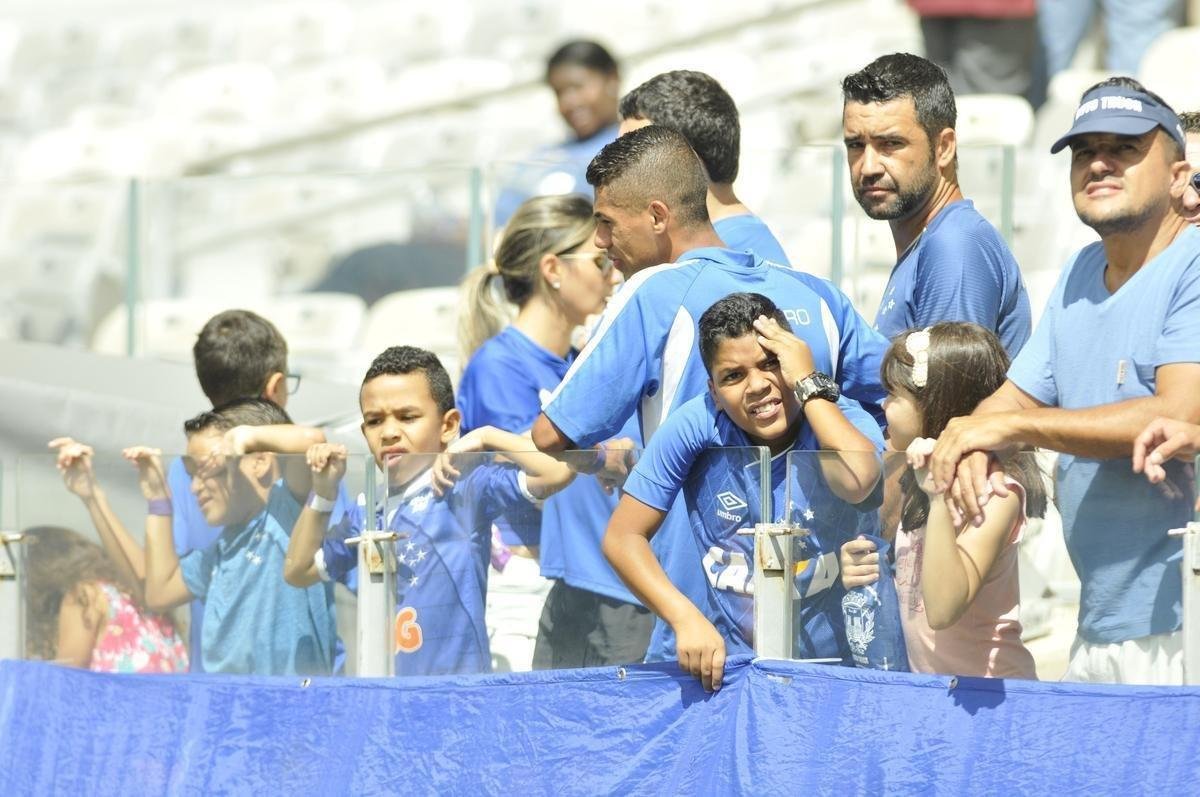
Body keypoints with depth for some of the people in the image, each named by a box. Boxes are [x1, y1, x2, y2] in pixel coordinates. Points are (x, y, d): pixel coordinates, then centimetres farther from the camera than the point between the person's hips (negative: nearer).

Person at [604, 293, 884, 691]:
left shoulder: (844, 420, -8)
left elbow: (857, 482, -33)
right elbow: (623, 536, -1)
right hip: (724, 664, 1)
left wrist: (809, 382, -22)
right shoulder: (694, 427, -6)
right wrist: (687, 619, -15)